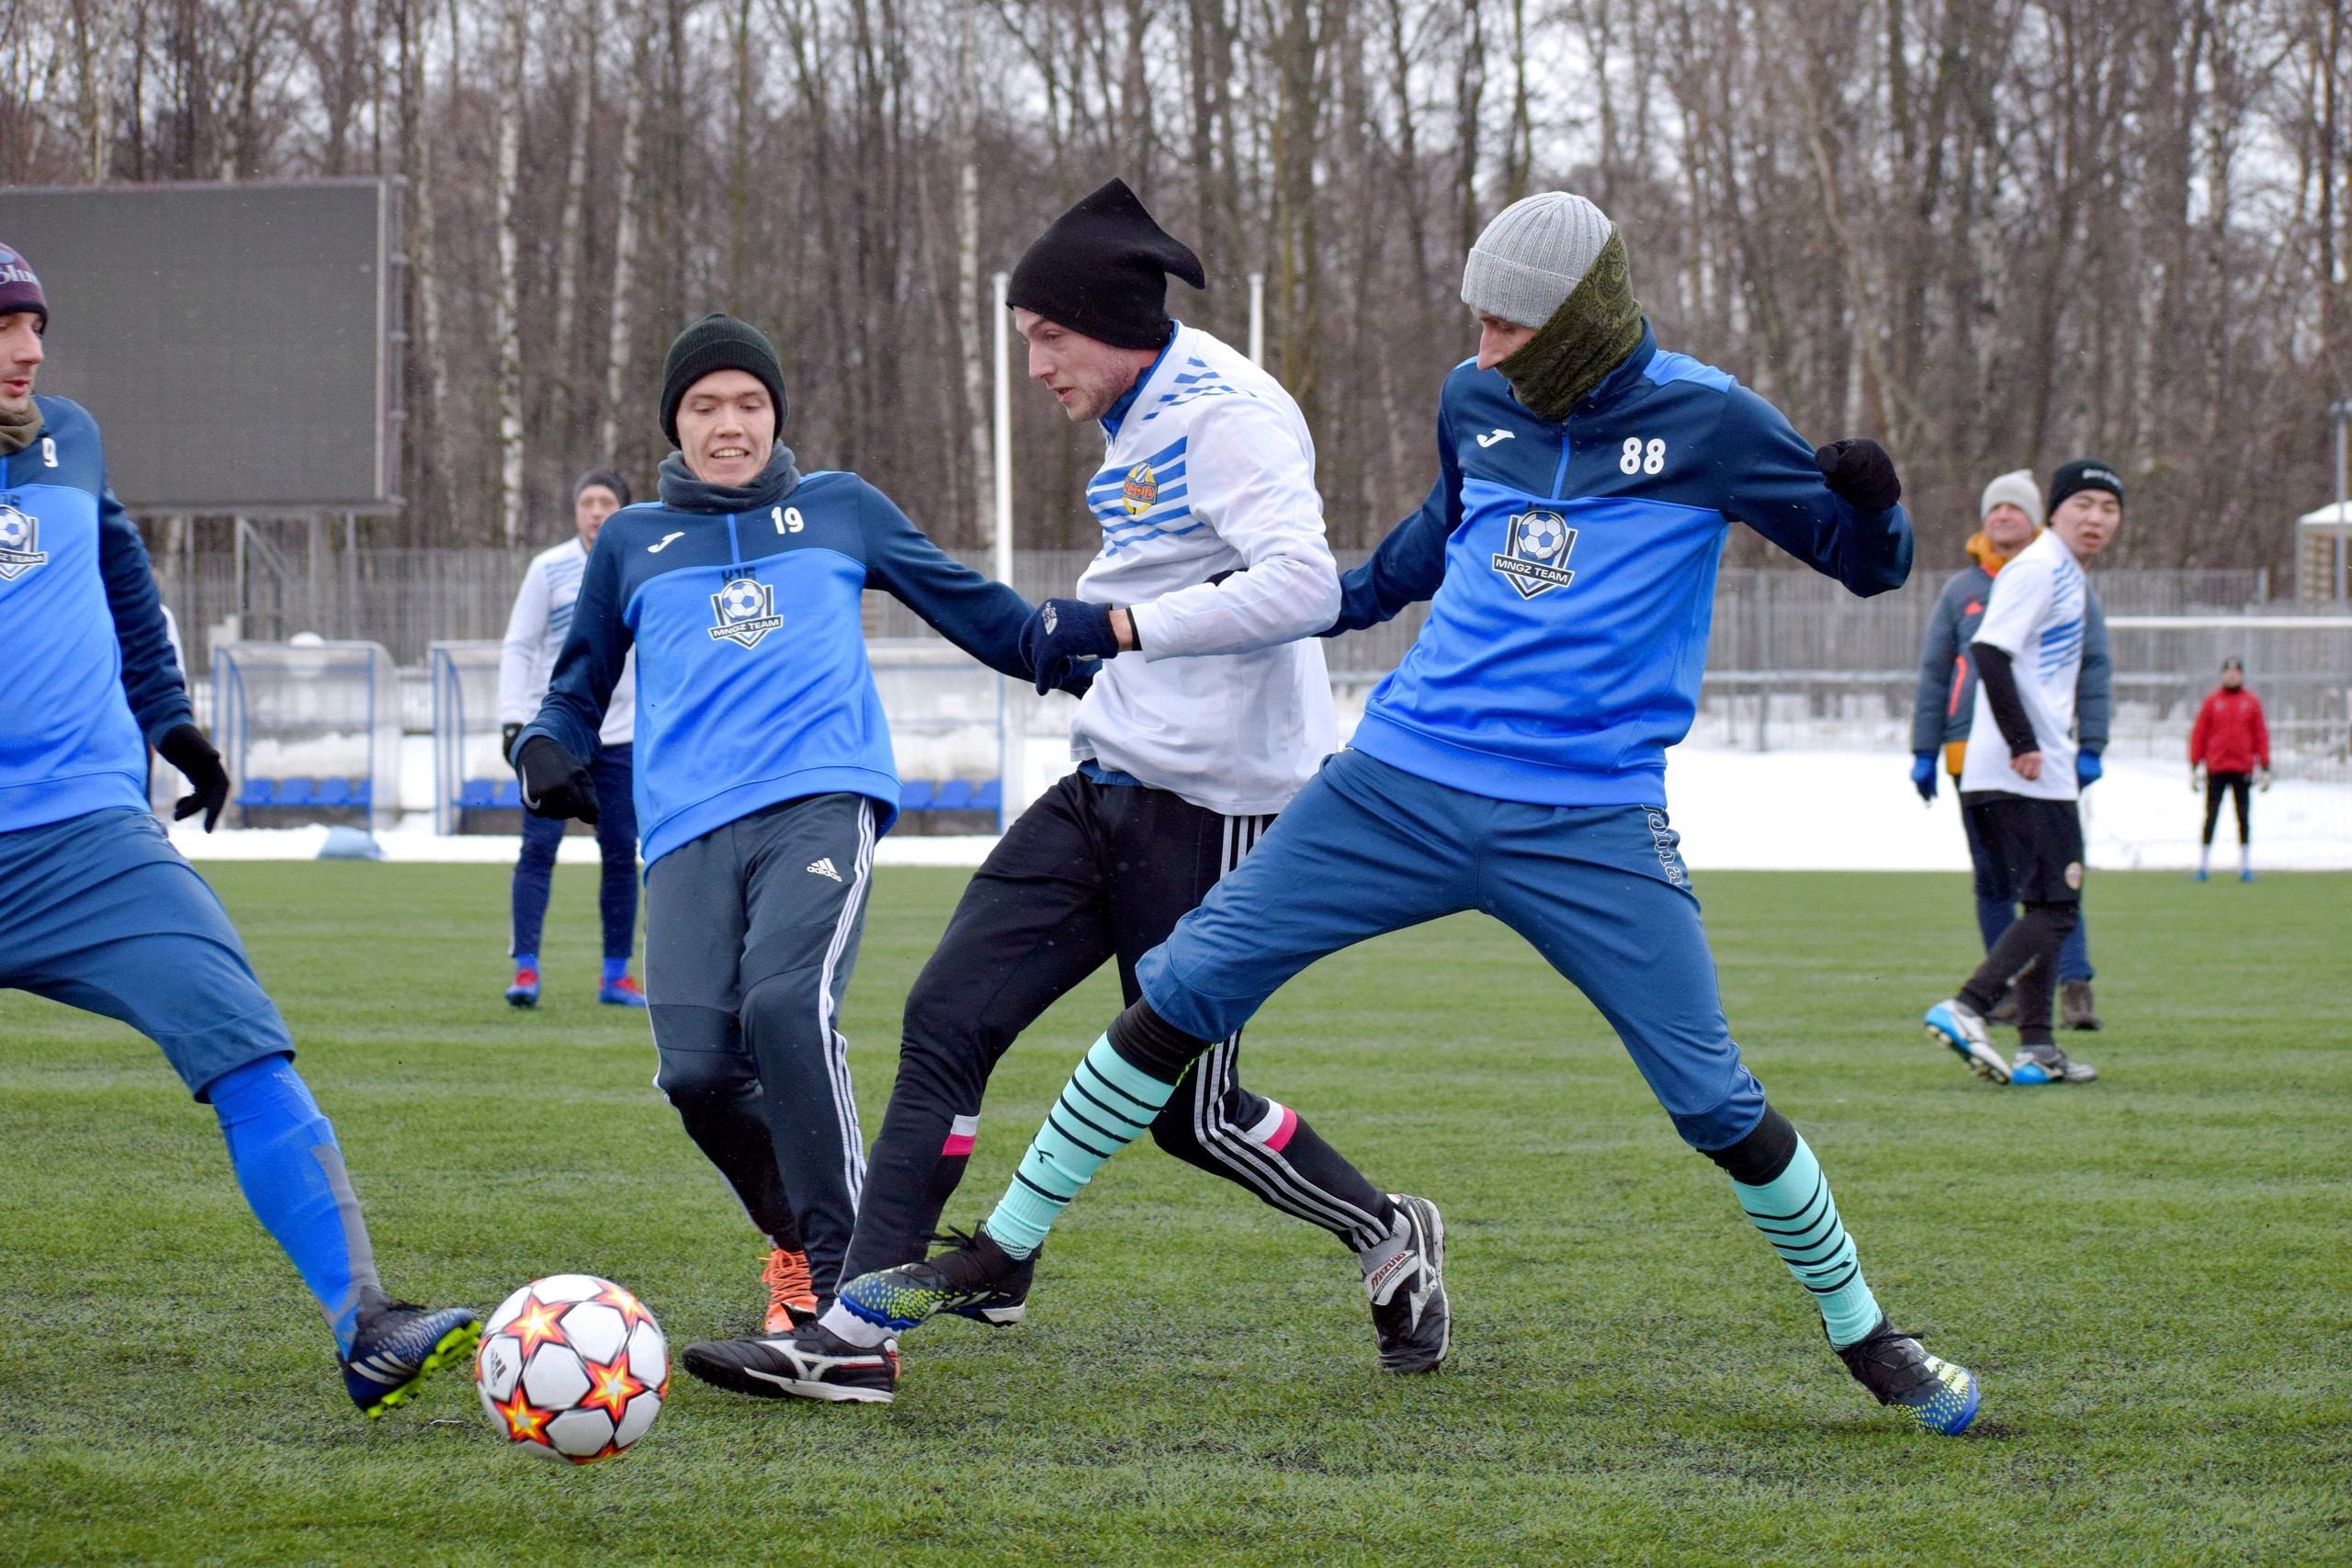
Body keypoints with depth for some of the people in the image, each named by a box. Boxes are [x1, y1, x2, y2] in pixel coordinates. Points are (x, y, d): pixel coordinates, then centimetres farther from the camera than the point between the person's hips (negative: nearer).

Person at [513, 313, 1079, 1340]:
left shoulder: (841, 510, 20)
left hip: (823, 799, -2)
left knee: (786, 1006, -29)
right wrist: (547, 748, 9)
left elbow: (977, 610, 25)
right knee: (697, 1069, -16)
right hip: (690, 830, 2)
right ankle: (799, 1236, 14)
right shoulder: (631, 543, 24)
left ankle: (848, 1292, -25)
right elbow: (580, 687, 31)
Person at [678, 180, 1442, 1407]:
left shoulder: (1223, 415, -15)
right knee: (946, 1019, -4)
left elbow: (1304, 586, -27)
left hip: (1210, 807, -9)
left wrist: (1116, 625, -24)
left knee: (1190, 1110, -1)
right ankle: (856, 1334, -6)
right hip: (1109, 788, 9)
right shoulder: (1138, 424, 15)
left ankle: (1391, 1244, 26)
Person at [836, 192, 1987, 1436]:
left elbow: (1869, 565, -1)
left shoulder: (1701, 422, -5)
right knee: (1183, 987, -3)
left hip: (1591, 828, -4)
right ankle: (1002, 1251, 8)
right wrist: (1349, 599, 26)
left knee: (1715, 1103, -7)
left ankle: (1862, 1333, 16)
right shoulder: (1476, 403, 8)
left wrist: (1870, 503, -21)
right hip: (1403, 786, 4)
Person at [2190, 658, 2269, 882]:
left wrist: (2265, 768, 4)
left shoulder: (2252, 702, 9)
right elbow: (2199, 735, 7)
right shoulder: (2212, 702, 6)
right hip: (2216, 769, -1)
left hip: (2243, 769, 1)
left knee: (2243, 817, 3)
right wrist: (2194, 768, 2)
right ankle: (2203, 865, 2)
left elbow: (2261, 736, 9)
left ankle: (2246, 866, 7)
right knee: (2211, 816, -2)